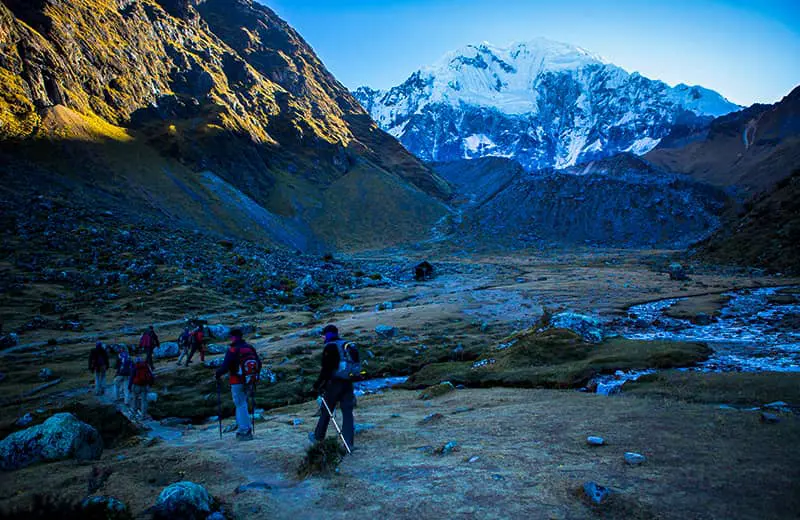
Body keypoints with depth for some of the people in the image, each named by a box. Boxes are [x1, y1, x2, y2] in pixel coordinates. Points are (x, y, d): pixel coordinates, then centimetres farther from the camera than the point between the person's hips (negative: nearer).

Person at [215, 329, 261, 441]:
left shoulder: (232, 350, -14)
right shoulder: (250, 348, 5)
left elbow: (225, 367, -16)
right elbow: (259, 363, 10)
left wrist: (218, 374, 4)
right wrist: (255, 375, 24)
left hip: (237, 383, -6)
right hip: (249, 382, 6)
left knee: (241, 406, 1)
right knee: (241, 404, 20)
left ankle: (246, 432, 0)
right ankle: (241, 429, 24)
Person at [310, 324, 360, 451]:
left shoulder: (330, 347, -9)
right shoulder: (349, 345, 14)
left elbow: (326, 368, -15)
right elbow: (356, 365, 17)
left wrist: (318, 384, -8)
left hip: (335, 383, -6)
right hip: (348, 383, 6)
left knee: (326, 411, 9)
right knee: (347, 413, 6)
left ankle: (318, 437, 24)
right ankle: (348, 443, 4)